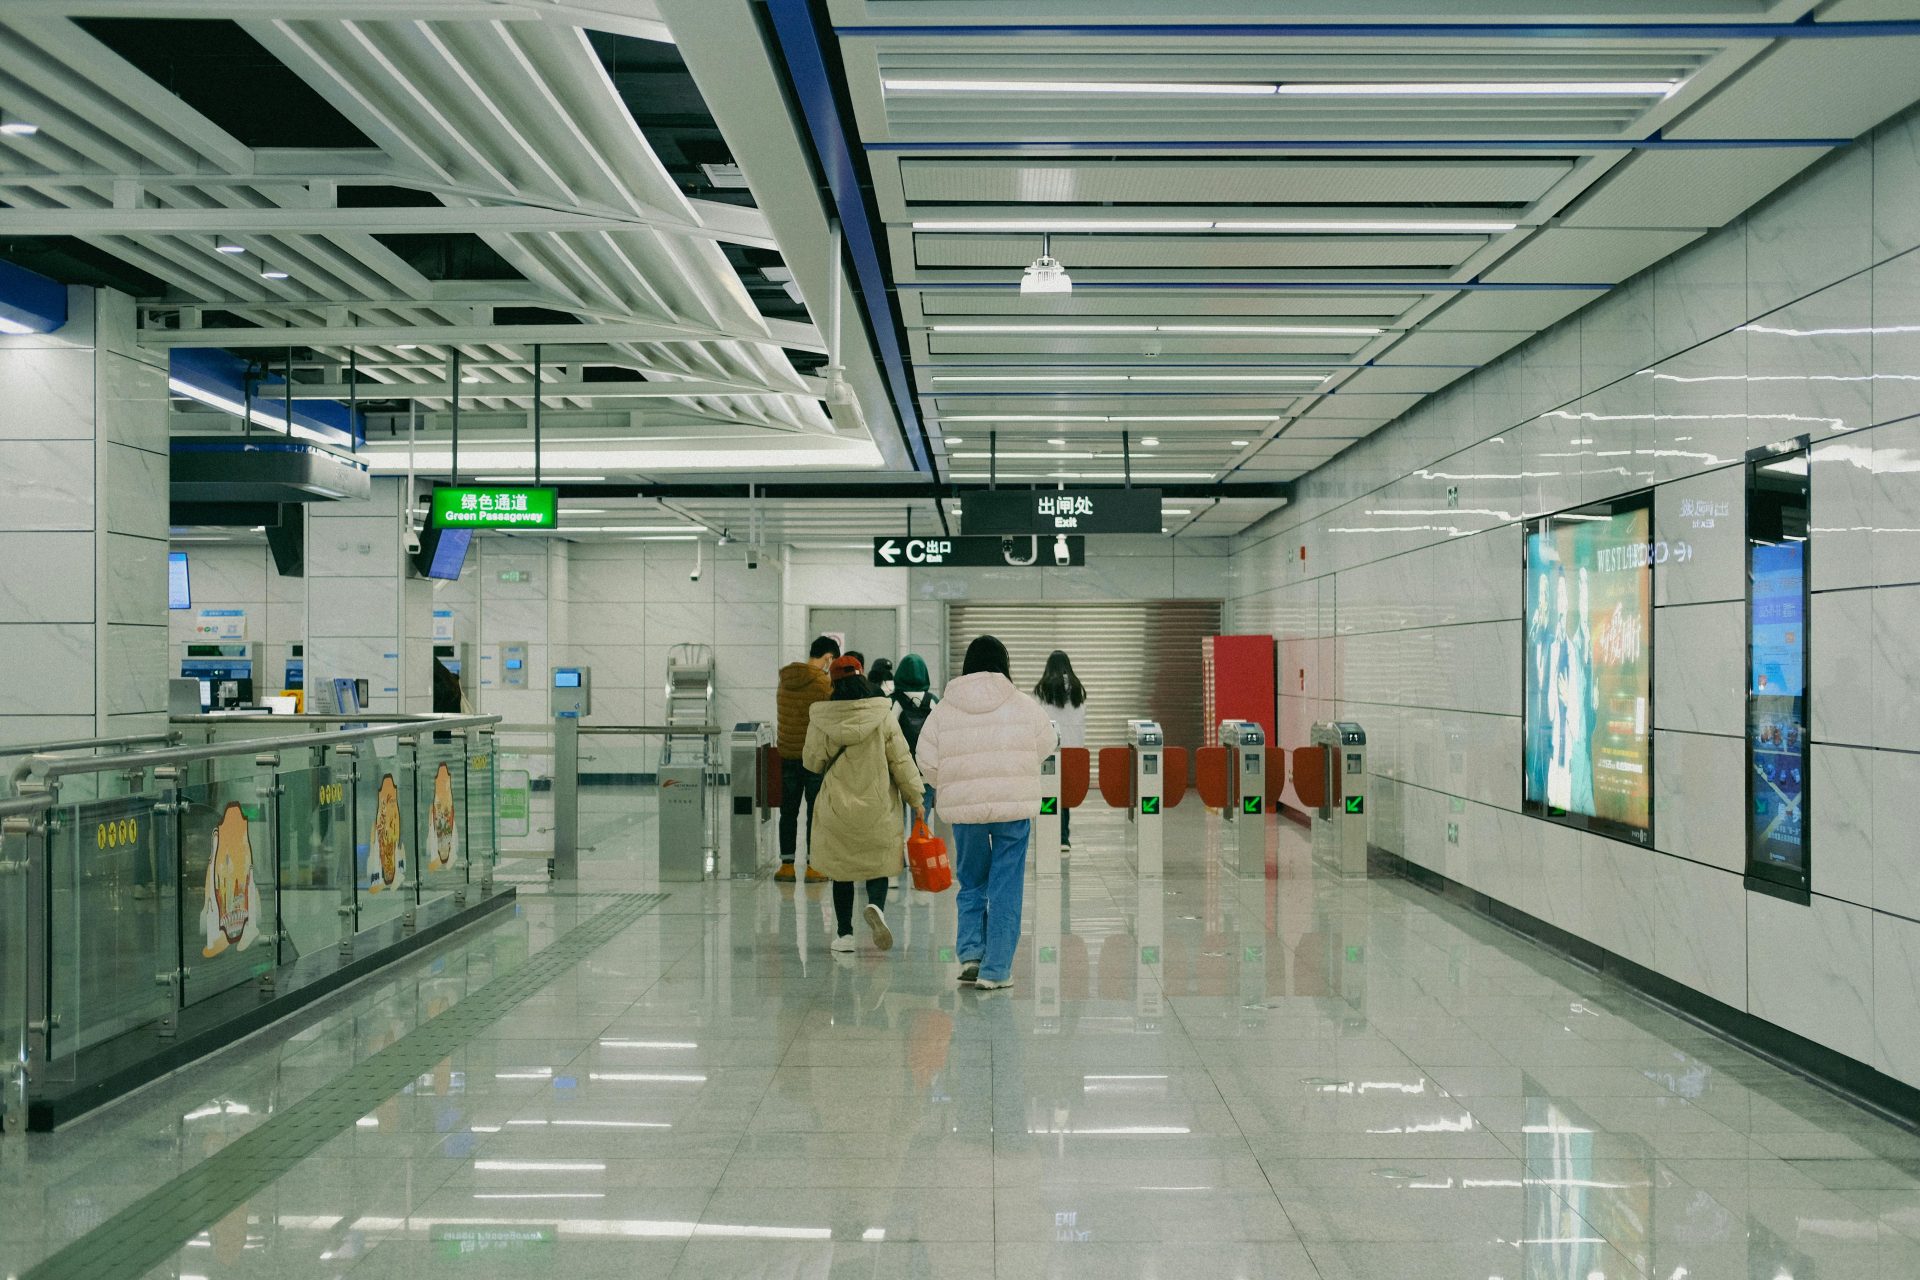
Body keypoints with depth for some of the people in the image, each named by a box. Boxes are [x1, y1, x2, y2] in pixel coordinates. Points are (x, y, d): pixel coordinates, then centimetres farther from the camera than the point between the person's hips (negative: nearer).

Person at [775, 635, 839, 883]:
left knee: (788, 810, 11)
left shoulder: (786, 679, 6)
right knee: (816, 811, 3)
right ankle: (813, 866, 5)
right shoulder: (824, 683, -13)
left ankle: (787, 864, 13)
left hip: (787, 753, 5)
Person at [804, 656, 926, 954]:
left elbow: (813, 762, 2)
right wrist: (916, 799, 4)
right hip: (878, 807, 0)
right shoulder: (882, 717, -6)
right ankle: (876, 906, -18)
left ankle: (844, 933, 13)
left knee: (841, 869, 13)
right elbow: (901, 760, -4)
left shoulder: (822, 720, -6)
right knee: (879, 864, 11)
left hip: (837, 807, 0)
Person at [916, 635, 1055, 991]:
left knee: (971, 884, 19)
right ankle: (995, 970, 7)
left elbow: (928, 764, -2)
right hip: (1015, 806, -1)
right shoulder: (1024, 706, -3)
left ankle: (970, 952, 8)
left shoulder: (944, 709, -1)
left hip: (964, 809, 1)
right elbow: (1046, 747, 10)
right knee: (1006, 890, 5)